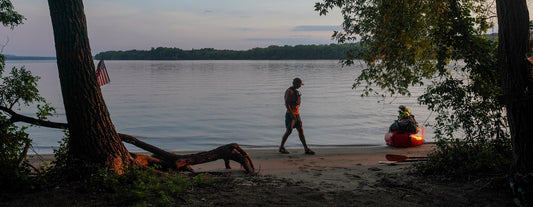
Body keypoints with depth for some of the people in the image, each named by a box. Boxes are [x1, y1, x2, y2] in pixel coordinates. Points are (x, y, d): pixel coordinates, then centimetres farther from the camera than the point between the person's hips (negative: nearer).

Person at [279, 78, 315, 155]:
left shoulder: (295, 91, 15)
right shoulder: (289, 91, -14)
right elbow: (286, 104, -21)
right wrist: (292, 114, -26)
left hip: (296, 114, 9)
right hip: (290, 114, -9)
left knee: (300, 130, 3)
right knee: (288, 131, -5)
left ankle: (306, 149, 2)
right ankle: (281, 148, 10)